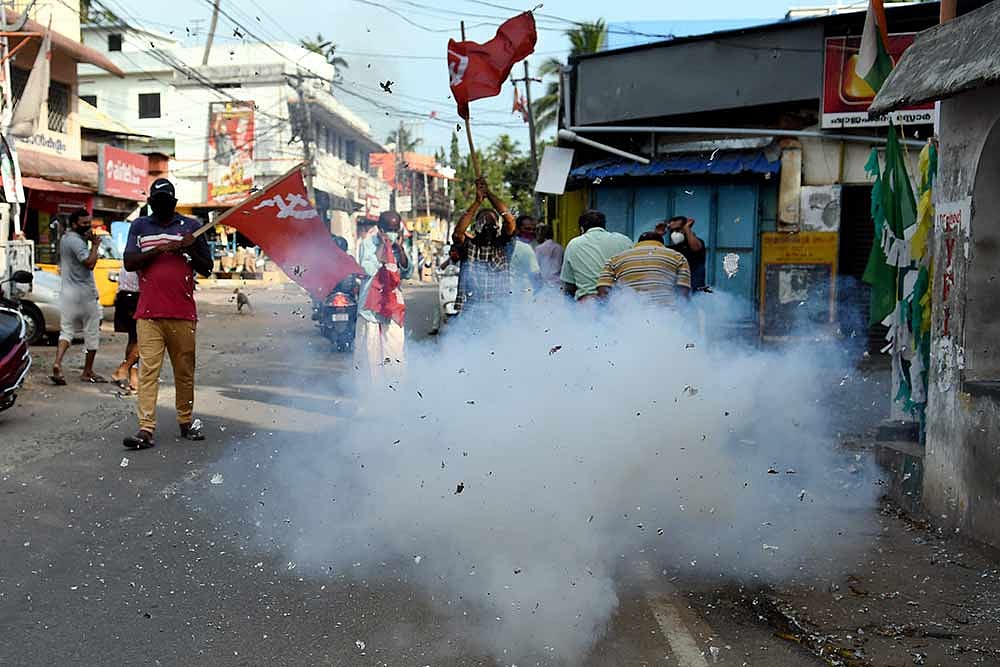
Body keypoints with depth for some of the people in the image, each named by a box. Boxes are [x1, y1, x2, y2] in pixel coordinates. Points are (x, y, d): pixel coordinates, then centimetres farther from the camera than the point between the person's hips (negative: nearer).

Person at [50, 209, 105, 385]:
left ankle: (57, 364, -14)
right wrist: (95, 245, -12)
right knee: (92, 333, 5)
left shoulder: (64, 238, 14)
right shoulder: (77, 241, -16)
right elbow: (90, 263, -26)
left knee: (67, 330, 8)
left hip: (67, 292, 8)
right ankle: (88, 372, 12)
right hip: (85, 293, -8)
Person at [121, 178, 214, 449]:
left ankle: (186, 422, 18)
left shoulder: (191, 226, 11)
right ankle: (146, 429, -10)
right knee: (148, 369, -7)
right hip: (148, 313, 0)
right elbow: (129, 263, 1)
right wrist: (160, 249, -11)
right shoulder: (139, 226, 12)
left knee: (185, 371, 6)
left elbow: (207, 269, 11)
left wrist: (191, 251, -7)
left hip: (183, 314, 0)